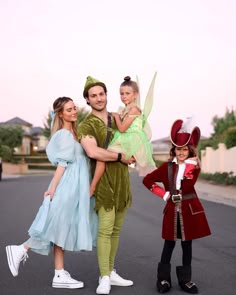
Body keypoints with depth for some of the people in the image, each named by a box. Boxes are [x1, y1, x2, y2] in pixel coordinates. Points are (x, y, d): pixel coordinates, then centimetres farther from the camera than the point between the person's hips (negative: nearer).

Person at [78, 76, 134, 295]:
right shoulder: (86, 125, -8)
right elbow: (93, 152, -26)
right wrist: (121, 157, -17)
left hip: (122, 181, 6)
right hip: (104, 182, -6)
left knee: (116, 229, 11)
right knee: (105, 229, -9)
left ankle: (111, 273, 20)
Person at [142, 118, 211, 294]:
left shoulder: (194, 166, -1)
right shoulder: (167, 167, 2)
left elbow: (187, 187, -14)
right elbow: (147, 180, 6)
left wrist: (188, 167, -18)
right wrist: (163, 194, -1)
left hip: (190, 210, 0)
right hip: (172, 210, 0)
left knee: (187, 244, 8)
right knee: (169, 244, 6)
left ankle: (185, 279, 18)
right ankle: (164, 278, 14)